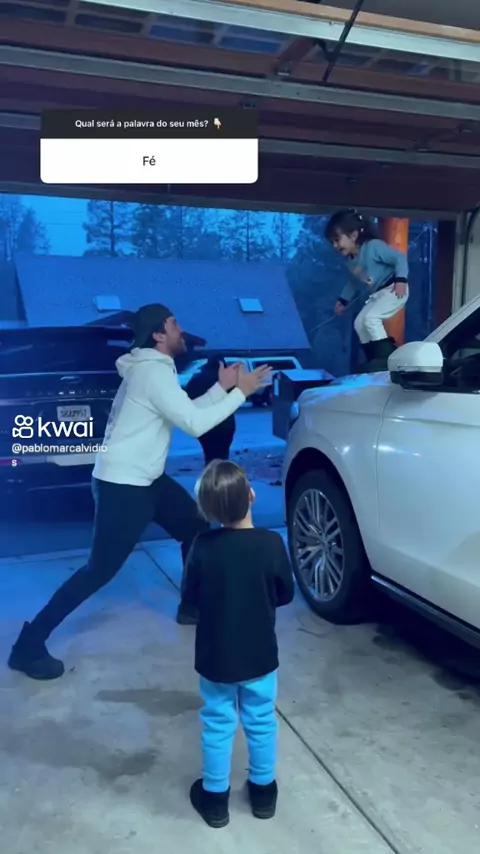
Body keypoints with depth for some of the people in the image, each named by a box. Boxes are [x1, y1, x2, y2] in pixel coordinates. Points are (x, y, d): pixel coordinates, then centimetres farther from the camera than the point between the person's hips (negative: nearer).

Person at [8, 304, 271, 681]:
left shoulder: (154, 368, 13)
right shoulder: (154, 371, -19)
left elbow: (188, 411, 18)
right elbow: (194, 424, -23)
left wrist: (222, 387, 9)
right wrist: (240, 393, -15)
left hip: (145, 478, 10)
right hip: (121, 485, -10)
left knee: (196, 527, 16)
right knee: (100, 570, -6)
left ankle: (192, 605, 33)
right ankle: (29, 646, 3)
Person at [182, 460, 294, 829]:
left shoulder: (203, 546, -19)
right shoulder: (271, 543, -20)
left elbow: (190, 597, -6)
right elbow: (286, 594, -6)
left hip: (215, 657, 0)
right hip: (260, 656, 0)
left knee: (218, 725, 18)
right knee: (261, 722, 20)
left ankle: (215, 797, 33)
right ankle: (263, 791, 37)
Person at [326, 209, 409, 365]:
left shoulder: (374, 246, -20)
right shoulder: (350, 260, 5)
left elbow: (400, 258, -21)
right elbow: (354, 282, 21)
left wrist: (401, 279, -32)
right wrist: (343, 300, 18)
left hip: (394, 290, -10)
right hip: (377, 294, 10)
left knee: (370, 318, -25)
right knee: (359, 323, 7)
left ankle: (386, 359, -23)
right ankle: (374, 359, 13)